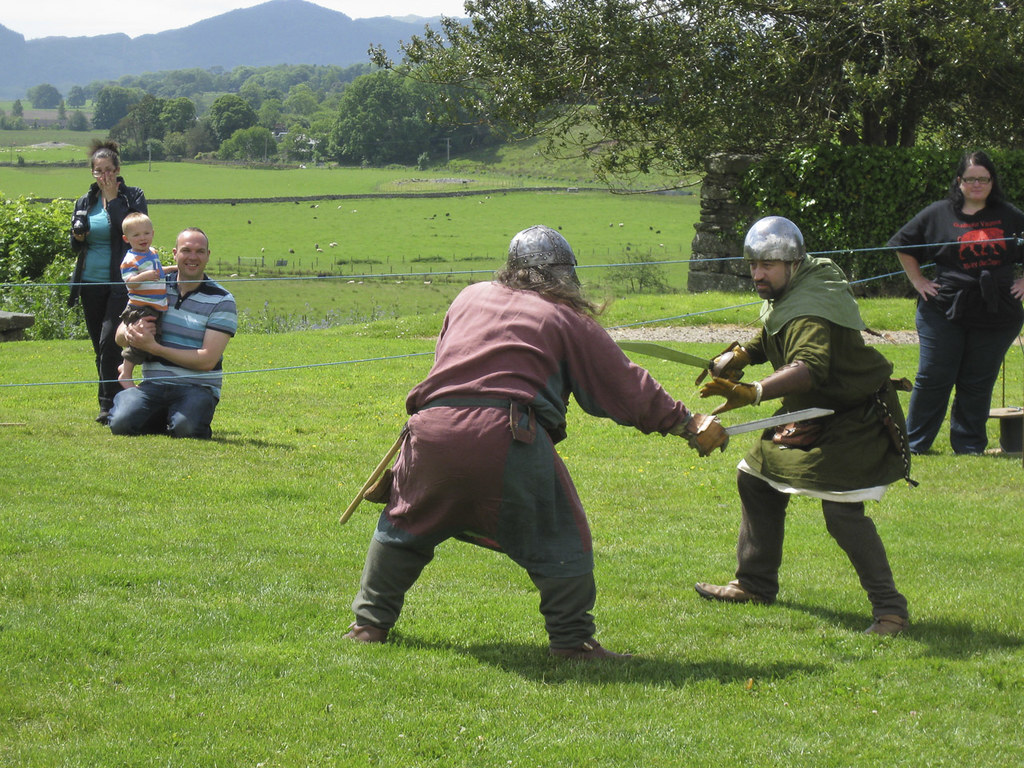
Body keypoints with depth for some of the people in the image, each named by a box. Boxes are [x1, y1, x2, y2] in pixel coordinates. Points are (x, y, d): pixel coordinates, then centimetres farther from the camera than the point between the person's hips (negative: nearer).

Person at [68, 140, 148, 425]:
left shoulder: (133, 196, -1)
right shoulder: (85, 202, 12)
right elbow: (76, 247, 16)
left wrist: (113, 199, -15)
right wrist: (77, 237, -8)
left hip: (120, 283, -5)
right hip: (91, 284, 5)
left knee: (109, 341, -17)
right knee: (100, 347, 9)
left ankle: (109, 404, -14)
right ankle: (113, 402, 18)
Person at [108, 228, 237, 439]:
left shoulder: (221, 301, 0)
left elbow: (207, 360, -10)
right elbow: (120, 336, 15)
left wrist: (153, 347, -14)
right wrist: (133, 331, -12)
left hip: (197, 388, -2)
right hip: (153, 384, 2)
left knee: (186, 428, -34)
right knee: (121, 423, -26)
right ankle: (161, 419, 8)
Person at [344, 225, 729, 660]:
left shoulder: (470, 298, 24)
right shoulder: (566, 319, 11)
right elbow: (627, 387, 14)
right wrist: (689, 425, 22)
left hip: (433, 425, 4)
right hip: (505, 434, -4)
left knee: (405, 524, 24)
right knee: (559, 538, 8)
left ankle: (370, 623, 30)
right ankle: (572, 640, 9)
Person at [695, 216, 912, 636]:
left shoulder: (811, 310, -32)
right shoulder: (787, 291, 0)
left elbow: (808, 369, -50)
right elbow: (775, 338, 19)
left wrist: (753, 392, -65)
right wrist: (740, 355, 0)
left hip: (856, 419, -11)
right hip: (810, 413, 11)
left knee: (842, 510, -21)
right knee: (755, 479, 14)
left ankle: (889, 608, -14)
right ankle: (755, 585, 28)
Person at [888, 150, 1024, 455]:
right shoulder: (938, 214, 5)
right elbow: (903, 247, 13)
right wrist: (918, 281, 6)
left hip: (995, 314, 1)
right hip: (945, 311, -1)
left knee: (978, 384, 4)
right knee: (933, 378, -1)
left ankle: (969, 446, 13)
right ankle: (914, 444, 9)